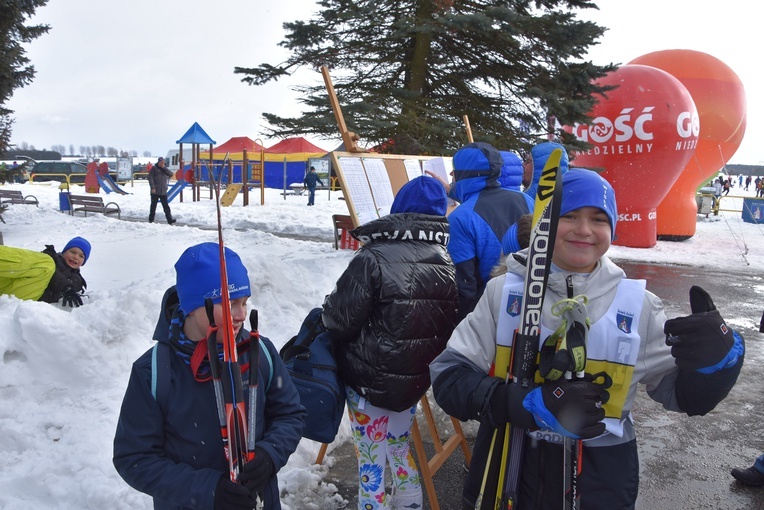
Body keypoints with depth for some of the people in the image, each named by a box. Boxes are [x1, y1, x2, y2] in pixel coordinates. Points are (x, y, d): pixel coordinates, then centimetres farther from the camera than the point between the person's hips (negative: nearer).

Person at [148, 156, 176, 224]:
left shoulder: (165, 169, 13)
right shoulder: (154, 168, -2)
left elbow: (171, 174, -3)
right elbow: (150, 178, -7)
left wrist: (164, 168, -10)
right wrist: (153, 187, -15)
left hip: (163, 192, 3)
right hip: (155, 191, -3)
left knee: (166, 206, 1)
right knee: (153, 205, 5)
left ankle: (170, 220, -3)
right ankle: (151, 220, 15)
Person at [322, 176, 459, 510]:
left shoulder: (373, 259, -20)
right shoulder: (449, 262, -2)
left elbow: (340, 321, -17)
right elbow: (453, 323, 5)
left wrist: (325, 313, 5)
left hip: (369, 379, -6)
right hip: (416, 379, 6)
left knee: (372, 459, 10)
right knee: (400, 449, 25)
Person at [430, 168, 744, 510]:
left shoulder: (637, 305, -4)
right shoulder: (504, 291, -9)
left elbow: (685, 395, 3)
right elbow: (449, 377, -12)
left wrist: (716, 357, -19)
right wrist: (530, 404, -26)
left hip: (600, 481, 1)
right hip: (505, 472, 0)